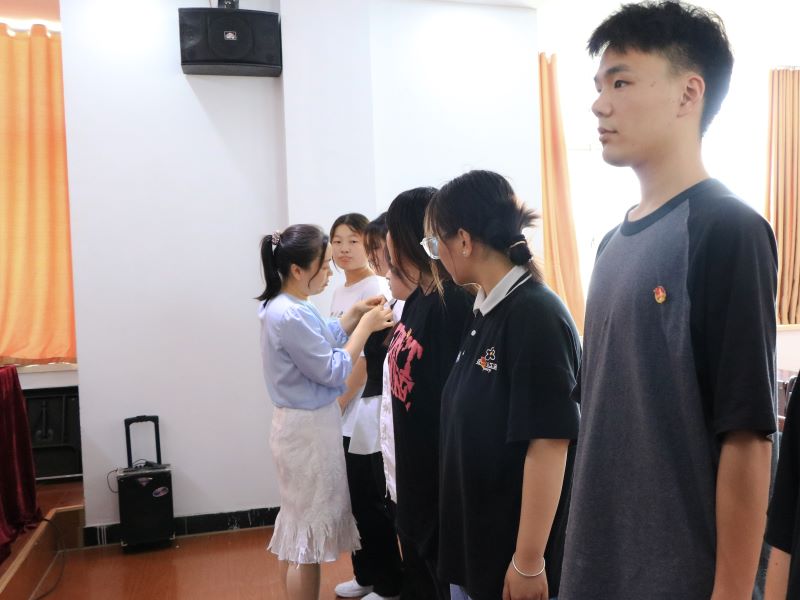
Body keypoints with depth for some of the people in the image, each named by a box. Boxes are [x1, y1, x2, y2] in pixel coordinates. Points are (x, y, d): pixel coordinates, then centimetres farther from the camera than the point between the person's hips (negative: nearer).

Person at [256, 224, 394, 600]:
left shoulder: (291, 307, 6)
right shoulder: (289, 315, -24)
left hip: (308, 423, 10)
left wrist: (354, 315, 7)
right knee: (307, 530, 3)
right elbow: (333, 371, -19)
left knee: (297, 525, 21)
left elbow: (322, 343, 17)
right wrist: (366, 326, -11)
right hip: (308, 427, -10)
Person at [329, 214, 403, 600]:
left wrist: (339, 403, -12)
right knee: (354, 497, 15)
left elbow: (367, 357, -17)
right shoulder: (340, 292, 12)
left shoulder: (376, 290, -13)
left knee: (371, 501, 2)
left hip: (367, 407, -8)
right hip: (345, 409, 8)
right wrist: (336, 406, 12)